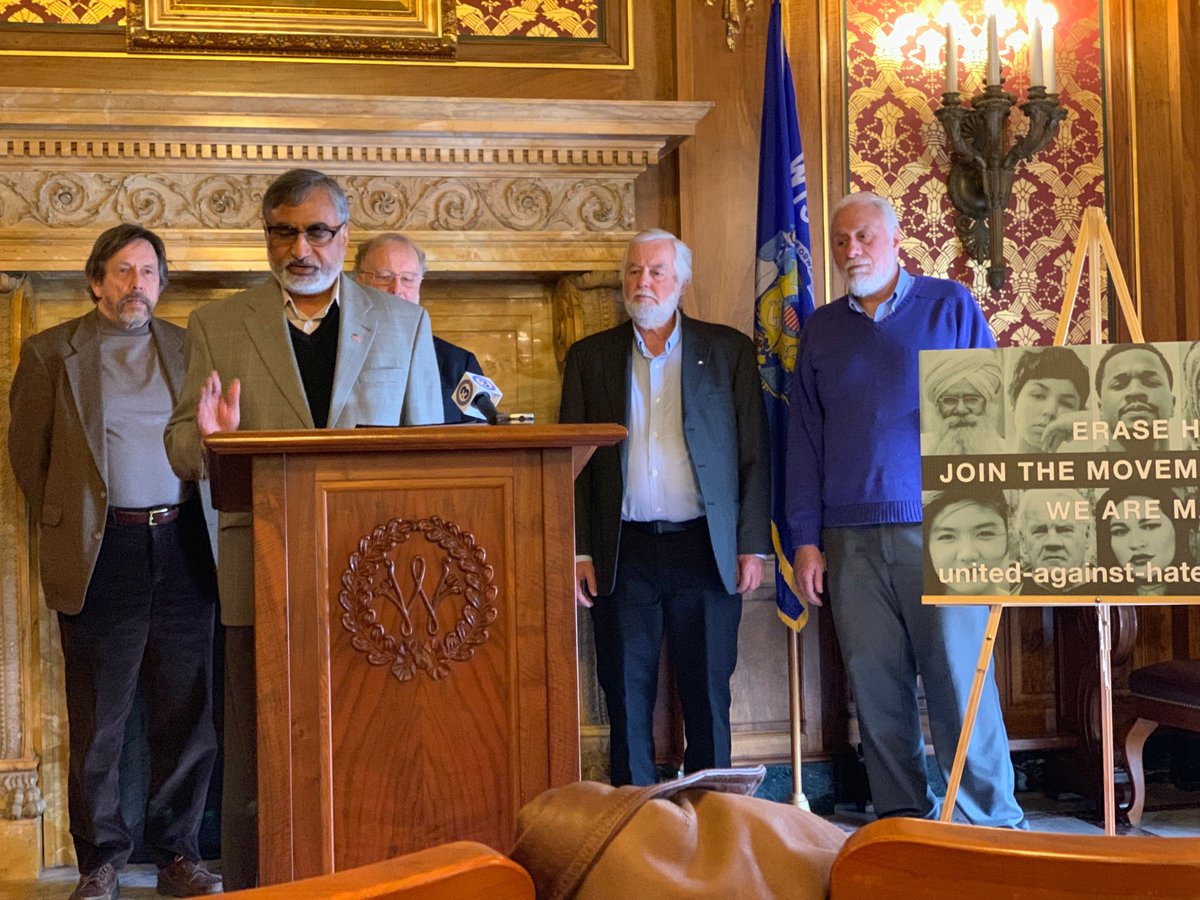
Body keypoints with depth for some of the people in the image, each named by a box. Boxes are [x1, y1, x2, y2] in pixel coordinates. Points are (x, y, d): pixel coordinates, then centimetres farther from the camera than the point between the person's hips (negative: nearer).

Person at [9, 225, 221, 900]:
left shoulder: (189, 348, 12)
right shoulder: (51, 353, 6)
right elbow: (28, 450, 8)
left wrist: (204, 526, 6)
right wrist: (64, 525, 4)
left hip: (182, 547, 2)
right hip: (102, 552, -2)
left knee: (188, 714, 5)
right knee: (99, 721, 3)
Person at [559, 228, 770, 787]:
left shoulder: (728, 351, 6)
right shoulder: (589, 357, 10)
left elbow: (753, 456, 4)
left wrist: (752, 546, -2)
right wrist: (578, 551, 0)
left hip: (704, 550, -1)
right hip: (623, 554, 1)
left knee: (707, 693, 4)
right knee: (627, 695, 4)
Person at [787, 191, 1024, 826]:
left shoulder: (951, 307, 5)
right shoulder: (821, 330, 14)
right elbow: (804, 440, 13)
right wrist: (806, 540, 6)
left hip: (940, 529, -3)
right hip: (851, 539, 3)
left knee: (960, 681, -5)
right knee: (876, 690, 5)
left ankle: (992, 823, 4)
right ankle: (903, 821, 15)